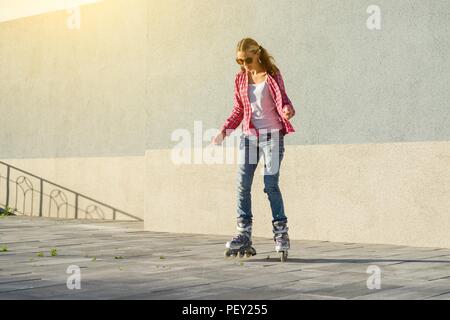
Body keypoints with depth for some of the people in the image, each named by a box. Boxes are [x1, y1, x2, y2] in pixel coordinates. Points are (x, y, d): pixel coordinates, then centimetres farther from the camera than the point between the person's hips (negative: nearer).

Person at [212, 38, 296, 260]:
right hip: (249, 136, 4)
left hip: (271, 135, -4)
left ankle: (281, 233, -1)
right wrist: (224, 132, 8)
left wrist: (288, 111, -27)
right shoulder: (240, 79, 10)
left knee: (271, 184, -9)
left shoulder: (272, 75, -1)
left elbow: (282, 100, -4)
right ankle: (243, 236, 3)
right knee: (243, 185, -2)